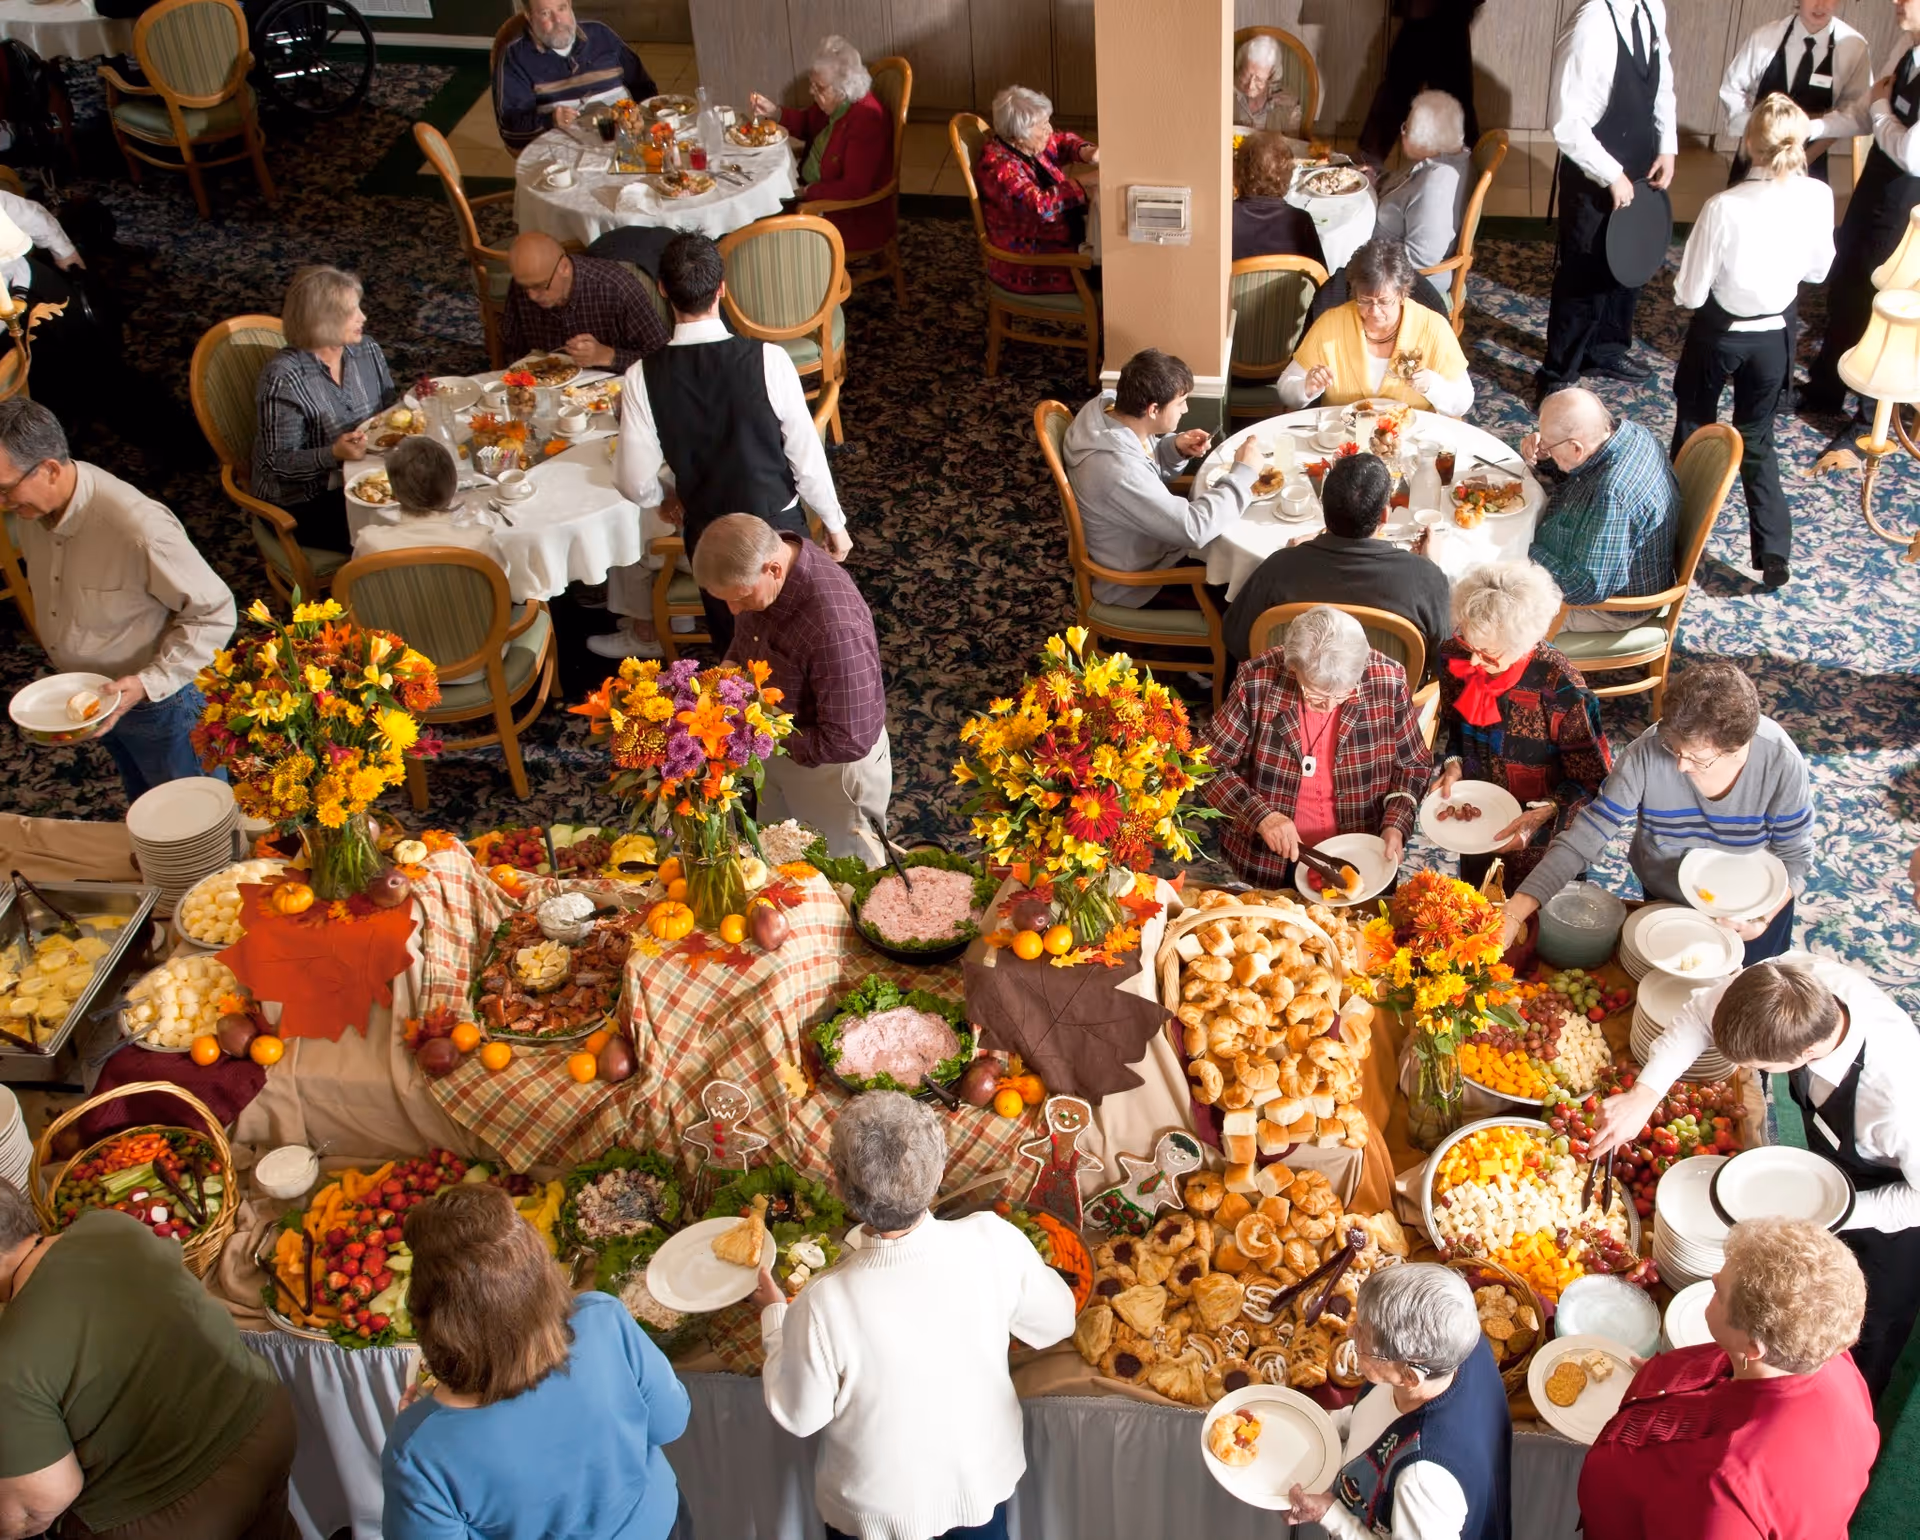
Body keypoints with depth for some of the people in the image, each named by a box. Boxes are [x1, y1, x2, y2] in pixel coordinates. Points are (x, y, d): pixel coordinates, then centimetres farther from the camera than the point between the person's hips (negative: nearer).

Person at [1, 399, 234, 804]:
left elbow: (215, 614, -26)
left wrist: (149, 683, -32)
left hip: (160, 700, -7)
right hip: (88, 698, 7)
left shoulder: (139, 528, -37)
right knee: (144, 809, 31)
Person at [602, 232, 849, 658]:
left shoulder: (643, 377, -19)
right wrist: (833, 523, 2)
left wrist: (662, 503, 11)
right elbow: (806, 454, -13)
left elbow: (635, 482, -13)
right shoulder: (768, 359, -22)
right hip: (780, 526, -2)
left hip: (708, 535, 2)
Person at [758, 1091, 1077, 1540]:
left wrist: (774, 1317, -1)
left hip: (881, 1502, -1)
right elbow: (1055, 1324, -9)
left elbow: (799, 1416, -15)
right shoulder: (994, 1242, -28)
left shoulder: (823, 1305, -34)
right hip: (983, 1479, 2)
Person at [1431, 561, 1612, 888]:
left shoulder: (1560, 688, -32)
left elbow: (1594, 780, -22)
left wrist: (1541, 815, -34)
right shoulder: (1454, 655, -19)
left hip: (1539, 830, -4)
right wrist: (1453, 765, -15)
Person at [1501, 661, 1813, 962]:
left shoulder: (1781, 763, -31)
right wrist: (1515, 913, -42)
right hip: (1666, 902, 1)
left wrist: (1764, 916, -33)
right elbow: (1583, 839, -32)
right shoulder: (1646, 754, -33)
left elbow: (1795, 857, -15)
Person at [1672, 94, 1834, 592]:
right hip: (1775, 335, 3)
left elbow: (1690, 293, -19)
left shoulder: (1725, 207, -28)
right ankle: (1774, 552, 12)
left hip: (1719, 332, -3)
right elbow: (1818, 270, 1)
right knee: (1758, 439, 20)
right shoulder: (1818, 198, -16)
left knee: (1694, 428, 21)